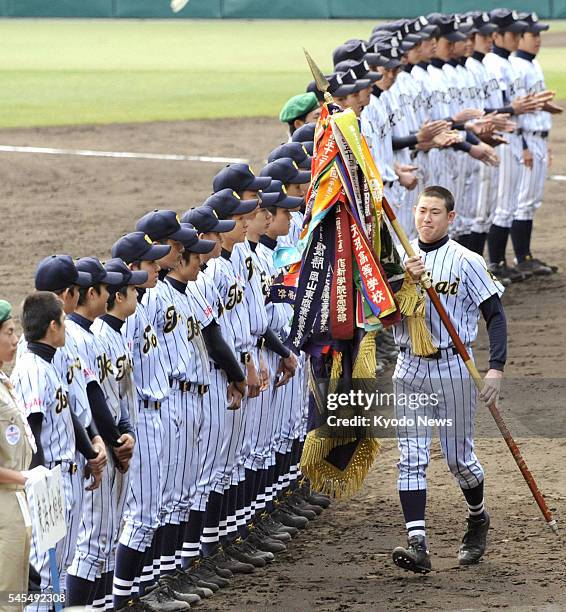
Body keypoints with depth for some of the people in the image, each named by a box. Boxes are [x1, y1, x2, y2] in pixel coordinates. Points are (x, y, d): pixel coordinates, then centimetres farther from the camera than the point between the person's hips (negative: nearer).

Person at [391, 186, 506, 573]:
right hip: (409, 368, 3)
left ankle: (478, 519, 34)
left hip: (453, 369, -3)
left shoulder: (466, 262, -5)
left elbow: (495, 316, -5)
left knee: (459, 457, 6)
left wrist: (496, 367, -14)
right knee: (412, 458, -6)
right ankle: (417, 544, -11)